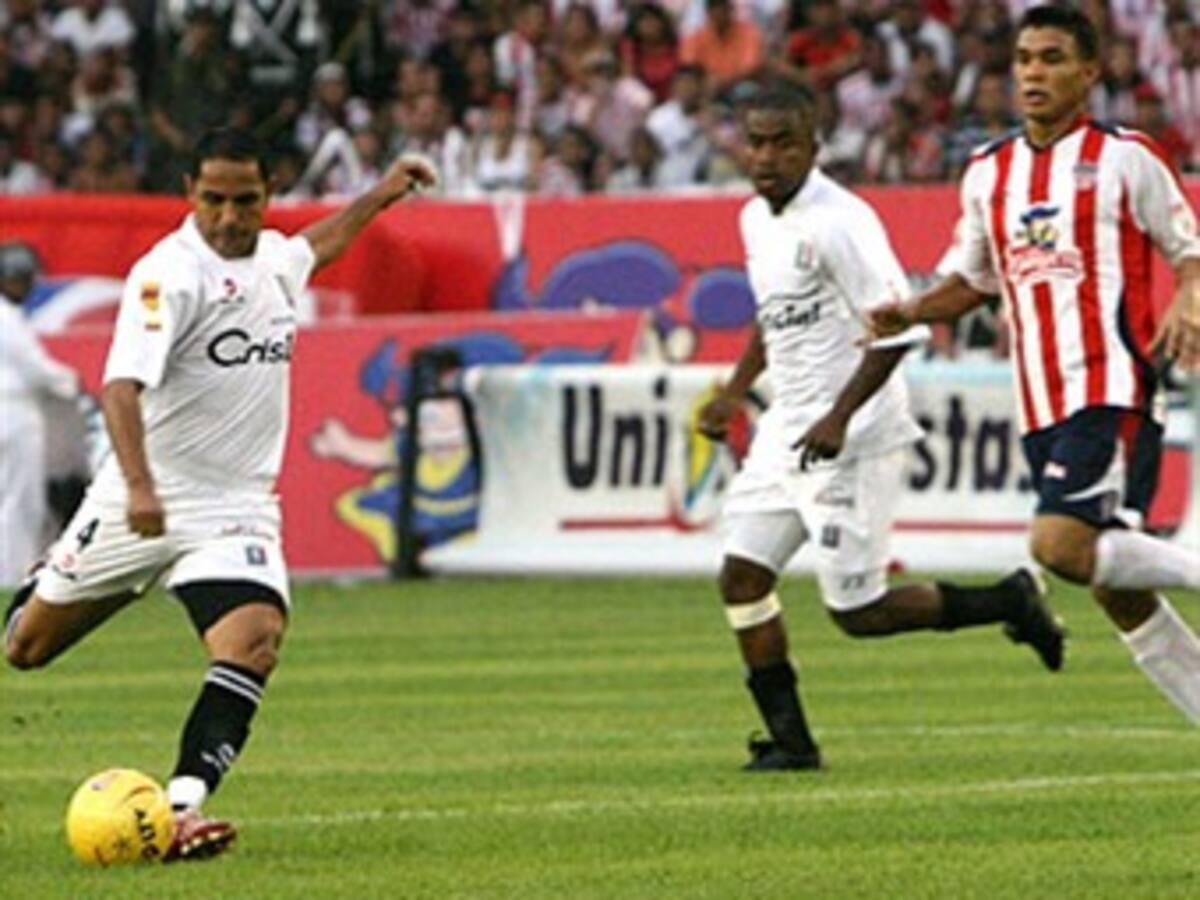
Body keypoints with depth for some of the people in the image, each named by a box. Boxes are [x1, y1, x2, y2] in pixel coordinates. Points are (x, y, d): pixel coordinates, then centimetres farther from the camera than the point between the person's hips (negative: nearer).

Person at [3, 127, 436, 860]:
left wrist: (379, 196, 36)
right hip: (143, 503, -4)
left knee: (256, 637, -25)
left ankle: (183, 806, -31)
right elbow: (123, 385, -31)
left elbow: (316, 247, 35)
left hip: (236, 509, 4)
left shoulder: (272, 257, 6)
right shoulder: (169, 274, -18)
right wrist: (139, 486, -44)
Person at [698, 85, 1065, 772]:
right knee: (742, 576, 1)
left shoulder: (839, 221, -18)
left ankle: (1008, 602, 11)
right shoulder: (757, 220, 11)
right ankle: (790, 738, 8)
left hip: (852, 439, -9)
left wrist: (840, 418, -25)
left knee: (859, 610, -7)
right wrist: (735, 392, 21)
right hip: (787, 431, 9)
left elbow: (897, 325, -21)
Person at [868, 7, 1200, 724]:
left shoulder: (1126, 158, -2)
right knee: (1117, 593, 6)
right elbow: (976, 280, 25)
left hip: (1113, 389, -6)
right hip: (1042, 404, 6)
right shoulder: (988, 174, 13)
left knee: (1061, 544, -25)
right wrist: (913, 312, 7)